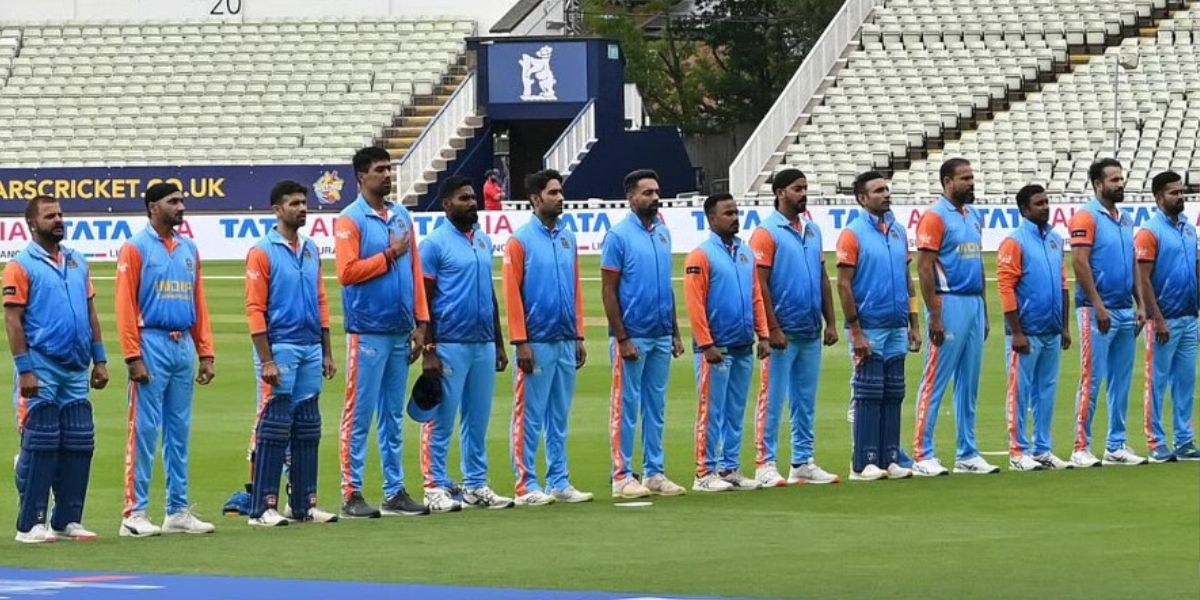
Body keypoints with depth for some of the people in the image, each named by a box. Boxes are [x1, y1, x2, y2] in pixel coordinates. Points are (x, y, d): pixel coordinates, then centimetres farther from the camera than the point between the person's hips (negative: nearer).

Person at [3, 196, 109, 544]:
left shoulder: (78, 263, 14)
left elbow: (90, 313, 18)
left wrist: (99, 360, 12)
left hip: (76, 371, 6)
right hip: (42, 371, -6)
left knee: (79, 446, 5)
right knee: (39, 447, -5)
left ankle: (68, 520, 12)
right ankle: (30, 525, -1)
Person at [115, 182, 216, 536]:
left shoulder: (189, 249, 14)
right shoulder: (136, 249, -4)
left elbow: (199, 304, 15)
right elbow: (125, 306, -9)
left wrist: (206, 353, 9)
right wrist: (133, 357, -15)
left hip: (183, 345, 6)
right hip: (152, 344, -6)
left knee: (179, 431, 9)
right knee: (144, 430, -6)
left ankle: (178, 511, 14)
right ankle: (135, 513, -4)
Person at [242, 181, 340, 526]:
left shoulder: (311, 251, 14)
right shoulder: (263, 252, -6)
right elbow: (255, 309, -10)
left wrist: (327, 352, 13)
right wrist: (266, 361, -15)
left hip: (311, 348, 7)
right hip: (280, 350, -7)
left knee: (308, 430, 8)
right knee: (272, 431, -7)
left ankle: (304, 504, 13)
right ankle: (263, 508, -5)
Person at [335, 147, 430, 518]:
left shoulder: (402, 217, 14)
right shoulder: (350, 220, -6)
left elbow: (414, 270, 14)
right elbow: (347, 271, -16)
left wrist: (421, 323, 9)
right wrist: (390, 254, -11)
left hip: (401, 333, 6)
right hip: (367, 331, -6)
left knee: (394, 415, 11)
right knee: (359, 414, -5)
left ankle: (395, 492, 15)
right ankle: (352, 494, -3)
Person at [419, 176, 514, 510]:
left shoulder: (484, 241, 15)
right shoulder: (435, 244, -6)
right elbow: (424, 300, -8)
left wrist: (499, 344, 17)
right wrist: (429, 351, -14)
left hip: (483, 345, 7)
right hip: (450, 345, -7)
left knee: (478, 419, 9)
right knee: (441, 420, -4)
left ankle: (476, 486, 15)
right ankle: (435, 487, 0)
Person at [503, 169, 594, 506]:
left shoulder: (568, 239, 13)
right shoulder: (521, 240, -5)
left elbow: (576, 290, 15)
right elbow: (512, 292, -9)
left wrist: (579, 336, 10)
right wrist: (521, 342, -14)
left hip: (566, 343, 6)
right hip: (536, 344, -6)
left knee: (560, 418, 10)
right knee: (529, 417, -3)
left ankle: (559, 482, 15)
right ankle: (526, 487, -1)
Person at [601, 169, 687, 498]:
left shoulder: (663, 232, 11)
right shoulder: (619, 236, -8)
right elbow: (608, 291, -10)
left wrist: (675, 332, 13)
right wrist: (622, 339, -15)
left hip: (661, 336, 7)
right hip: (632, 337, -7)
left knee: (656, 407, 10)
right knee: (626, 407, -2)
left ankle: (654, 473, 15)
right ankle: (622, 476, 1)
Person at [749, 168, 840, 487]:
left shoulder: (812, 230, 14)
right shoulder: (767, 233, -8)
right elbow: (760, 284, -12)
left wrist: (830, 322, 11)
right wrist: (773, 329, -17)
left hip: (810, 333, 7)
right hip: (782, 334, -7)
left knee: (806, 400, 11)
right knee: (772, 399, -4)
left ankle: (803, 463, 17)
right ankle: (765, 464, -2)